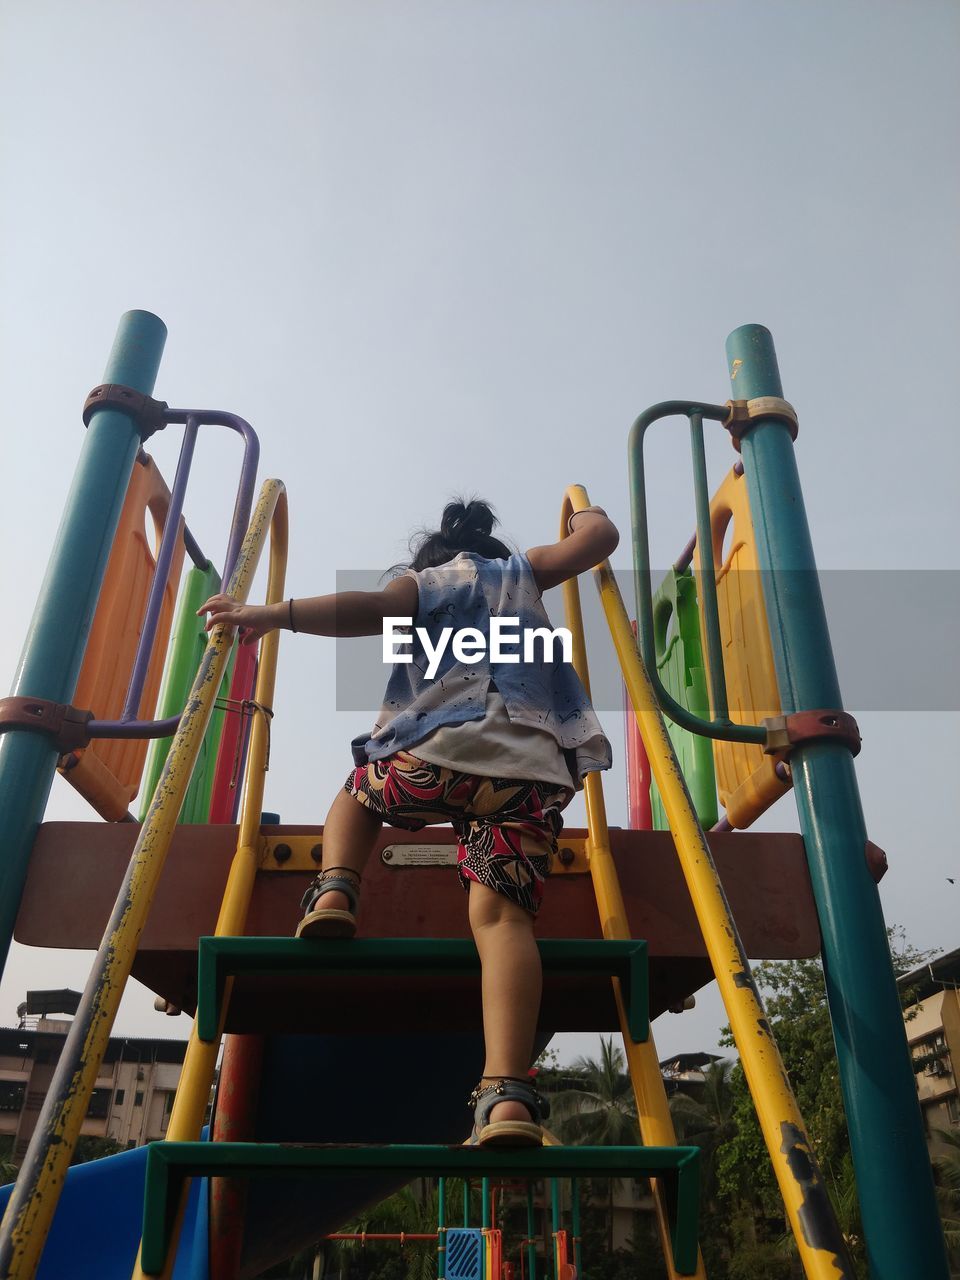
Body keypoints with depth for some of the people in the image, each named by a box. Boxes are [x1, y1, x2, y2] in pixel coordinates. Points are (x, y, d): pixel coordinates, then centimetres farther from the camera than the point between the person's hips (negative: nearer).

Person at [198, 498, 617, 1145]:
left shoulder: (427, 579, 21)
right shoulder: (524, 570, 30)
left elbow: (370, 609, -1)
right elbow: (601, 537, 32)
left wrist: (272, 615, -3)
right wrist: (583, 511, 55)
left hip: (437, 756, -1)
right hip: (531, 772, 2)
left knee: (359, 791, 32)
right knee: (501, 913, -7)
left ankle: (335, 891, 5)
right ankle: (508, 1096, -27)